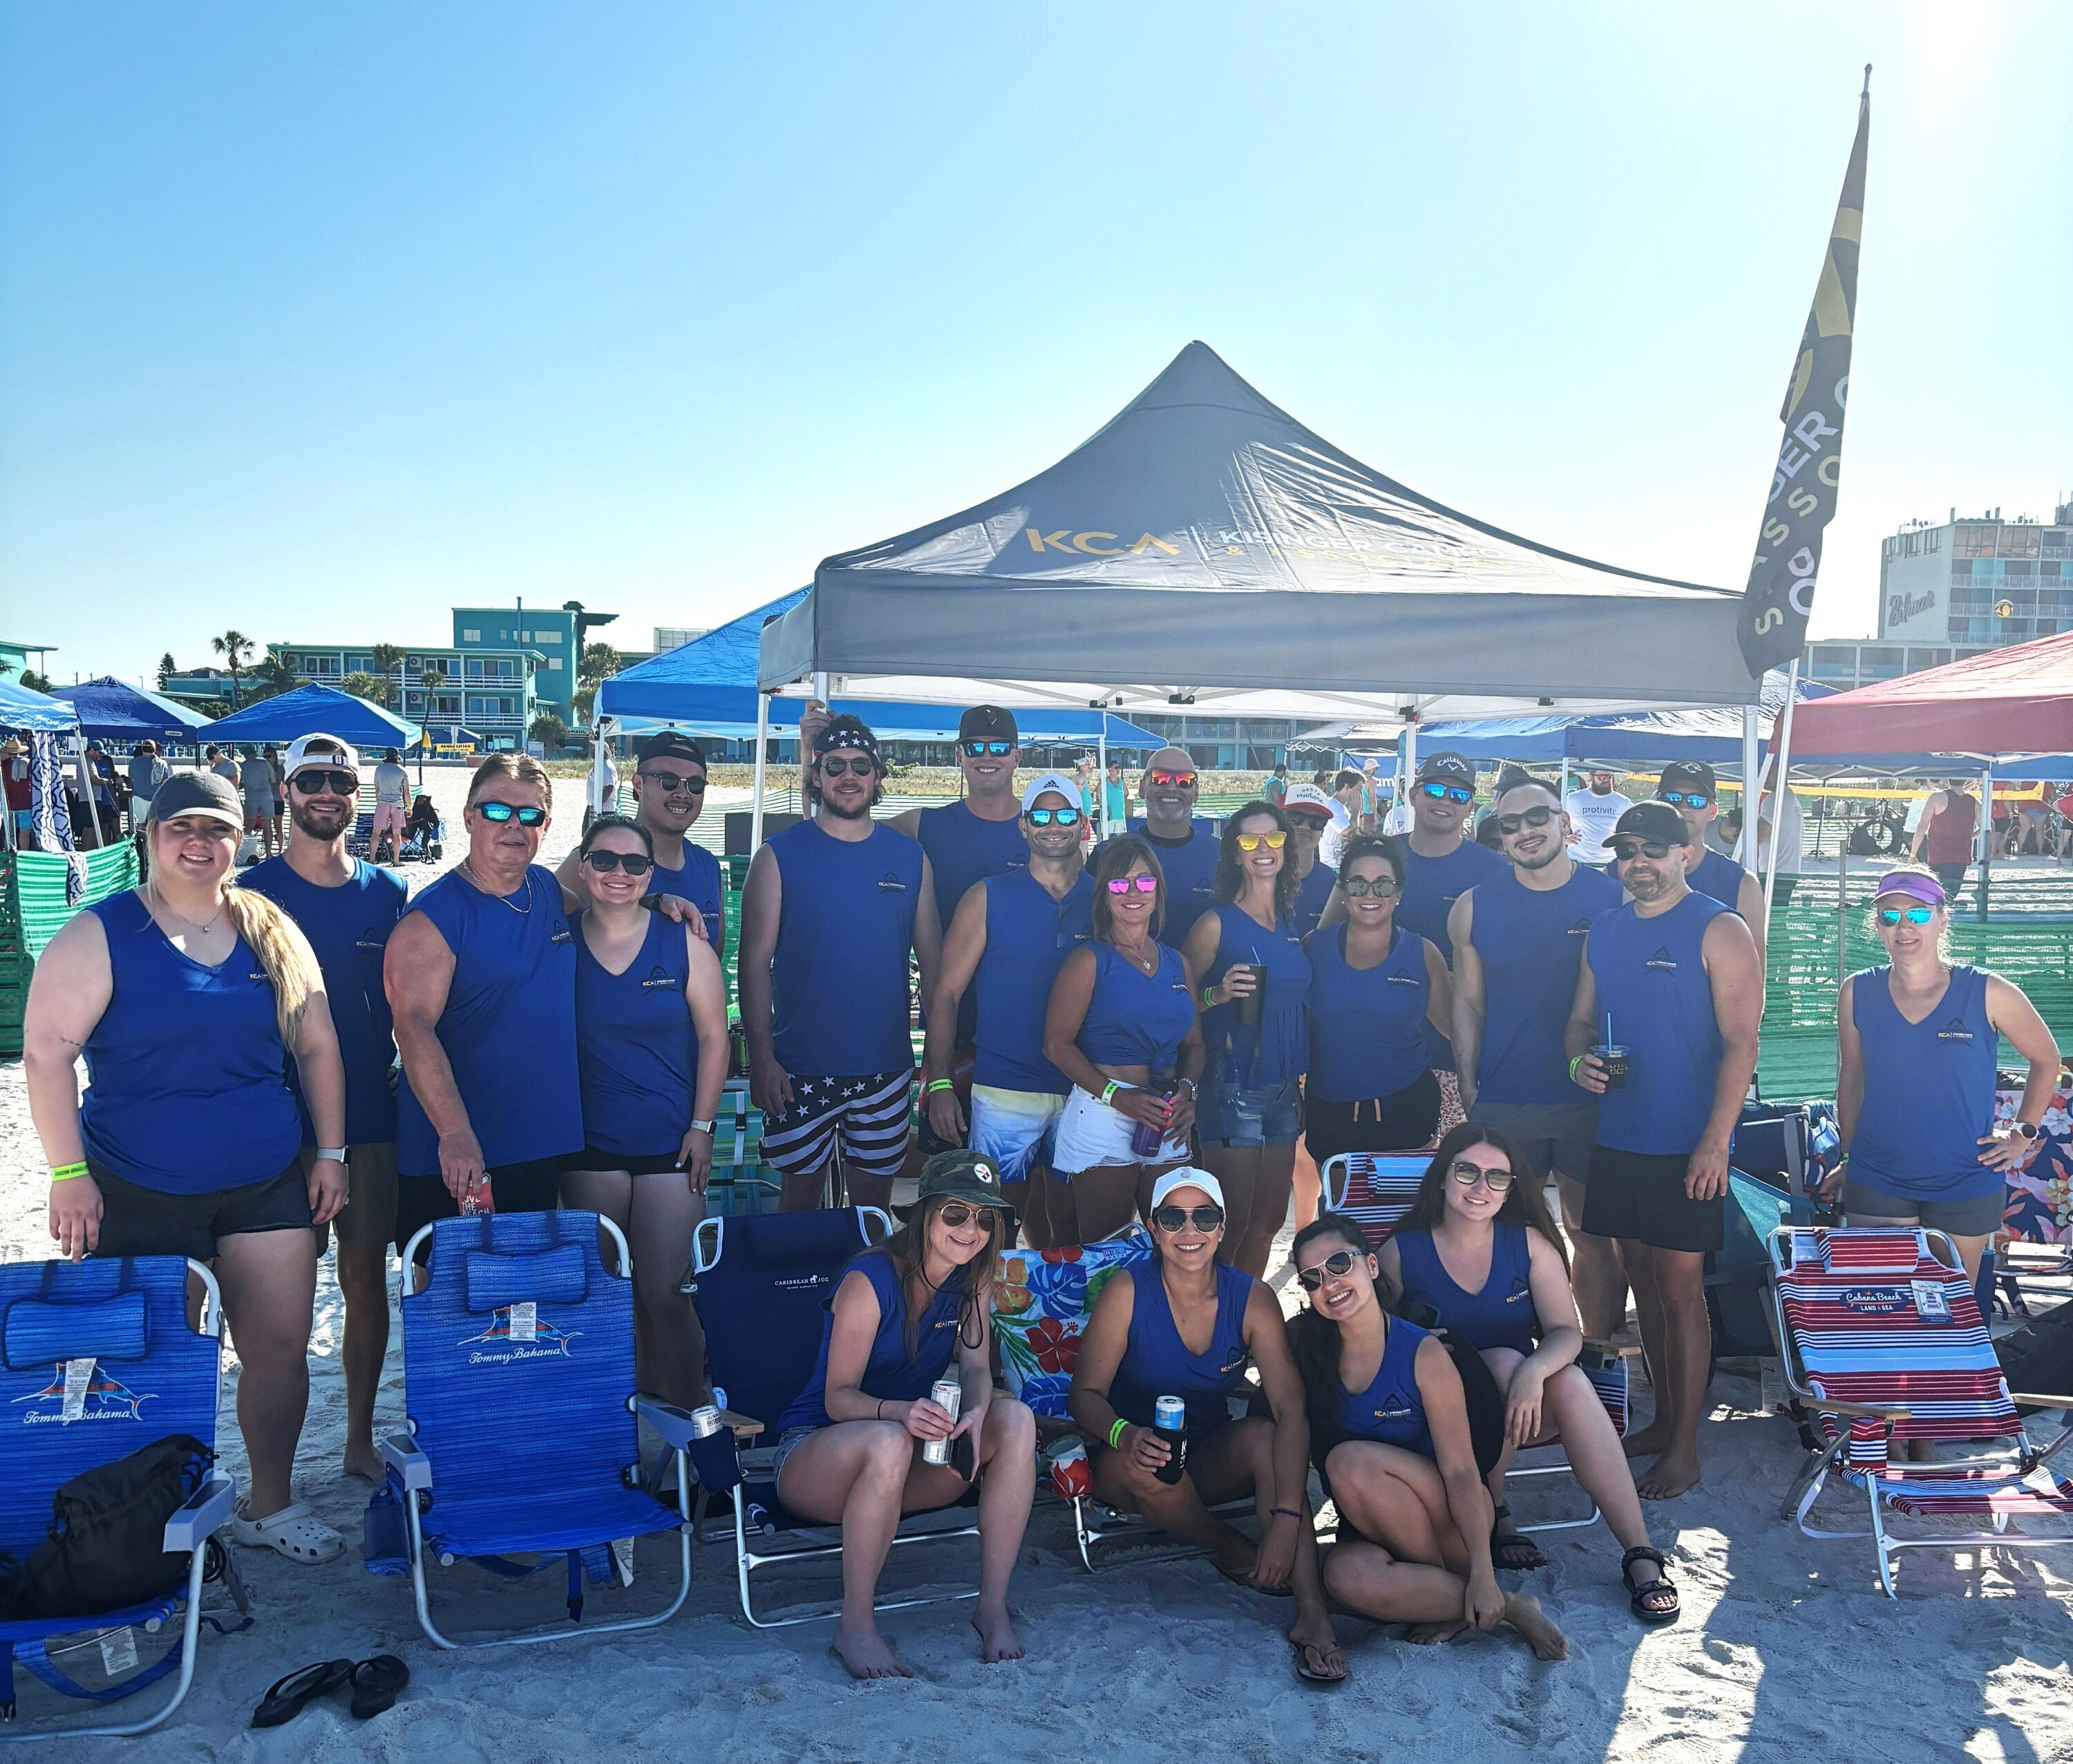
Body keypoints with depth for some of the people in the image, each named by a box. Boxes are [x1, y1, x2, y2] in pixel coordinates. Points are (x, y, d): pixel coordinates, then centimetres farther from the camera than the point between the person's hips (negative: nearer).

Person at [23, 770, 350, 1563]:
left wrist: (330, 1152, 7)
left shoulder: (273, 934, 6)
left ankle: (269, 1503, 26)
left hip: (267, 1186, 3)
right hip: (139, 1195, -3)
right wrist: (68, 1173, -13)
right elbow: (47, 1054, -8)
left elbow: (318, 1047, 10)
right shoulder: (99, 935, -5)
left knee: (281, 1351, 6)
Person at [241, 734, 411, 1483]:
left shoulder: (388, 894, 7)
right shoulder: (252, 892, -1)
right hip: (286, 1119, -2)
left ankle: (361, 1437, 22)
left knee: (366, 1274, 8)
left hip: (372, 1115, 2)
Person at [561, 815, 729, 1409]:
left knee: (666, 1290, -5)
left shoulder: (682, 942, -2)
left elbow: (713, 1037, 2)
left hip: (669, 1143, -1)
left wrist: (702, 1126, -2)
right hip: (589, 1142, 2)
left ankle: (687, 1408, 9)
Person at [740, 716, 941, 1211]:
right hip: (800, 1072, -2)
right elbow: (755, 961, -5)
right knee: (801, 1196, 9)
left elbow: (931, 958, 8)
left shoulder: (910, 858, 5)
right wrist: (761, 1056, -11)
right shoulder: (779, 855, -3)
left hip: (886, 1068, 2)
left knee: (875, 1203, 12)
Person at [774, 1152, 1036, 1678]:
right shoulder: (869, 1281, -20)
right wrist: (899, 1411, -43)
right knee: (888, 1442, -40)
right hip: (817, 1447, -5)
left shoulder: (972, 1280, -1)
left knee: (1016, 1420, -21)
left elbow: (975, 1367, -8)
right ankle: (855, 1628, -23)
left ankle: (993, 1605, -14)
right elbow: (838, 1396, -21)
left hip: (911, 1464, 5)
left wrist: (976, 1413, -32)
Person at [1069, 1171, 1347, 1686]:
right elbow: (1085, 1394, -16)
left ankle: (1312, 1611, -32)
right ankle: (1231, 1551, -8)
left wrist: (1287, 1520, -35)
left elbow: (1291, 1409, -22)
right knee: (1147, 1467, -36)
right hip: (1129, 1462, -2)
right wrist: (1125, 1434, -40)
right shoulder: (1128, 1291, -17)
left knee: (1264, 1436, -29)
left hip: (1210, 1460, 2)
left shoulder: (1252, 1299, -13)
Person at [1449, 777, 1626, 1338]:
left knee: (1593, 1233, 8)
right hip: (1502, 1103, 1)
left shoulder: (1613, 898, -1)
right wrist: (1468, 1087, 1)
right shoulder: (1475, 907, 3)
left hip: (1591, 1101, -1)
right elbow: (1468, 1003, 7)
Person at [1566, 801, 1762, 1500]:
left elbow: (1740, 1042, -13)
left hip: (1686, 1145, -6)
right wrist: (1581, 1059, -6)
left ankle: (1684, 1450, 10)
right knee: (1642, 1279, 14)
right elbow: (1583, 1017, 18)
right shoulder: (1604, 930, 11)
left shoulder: (1718, 931, -8)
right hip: (1618, 1135, 6)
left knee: (1680, 1289, 0)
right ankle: (1664, 1418, 28)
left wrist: (1715, 1141, -20)